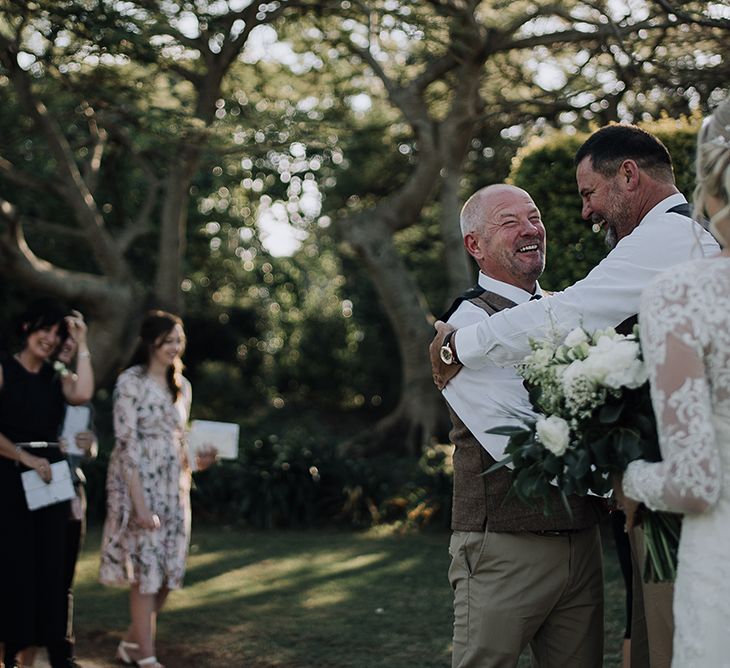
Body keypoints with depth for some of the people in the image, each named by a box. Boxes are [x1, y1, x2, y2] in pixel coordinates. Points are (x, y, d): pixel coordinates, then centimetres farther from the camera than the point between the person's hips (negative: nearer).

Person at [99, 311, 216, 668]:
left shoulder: (182, 386, 11)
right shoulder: (130, 382, -9)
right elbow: (127, 444, -14)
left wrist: (199, 459, -5)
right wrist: (141, 503, -19)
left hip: (174, 488, 7)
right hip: (139, 486, -6)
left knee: (168, 572, 8)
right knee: (146, 571, -3)